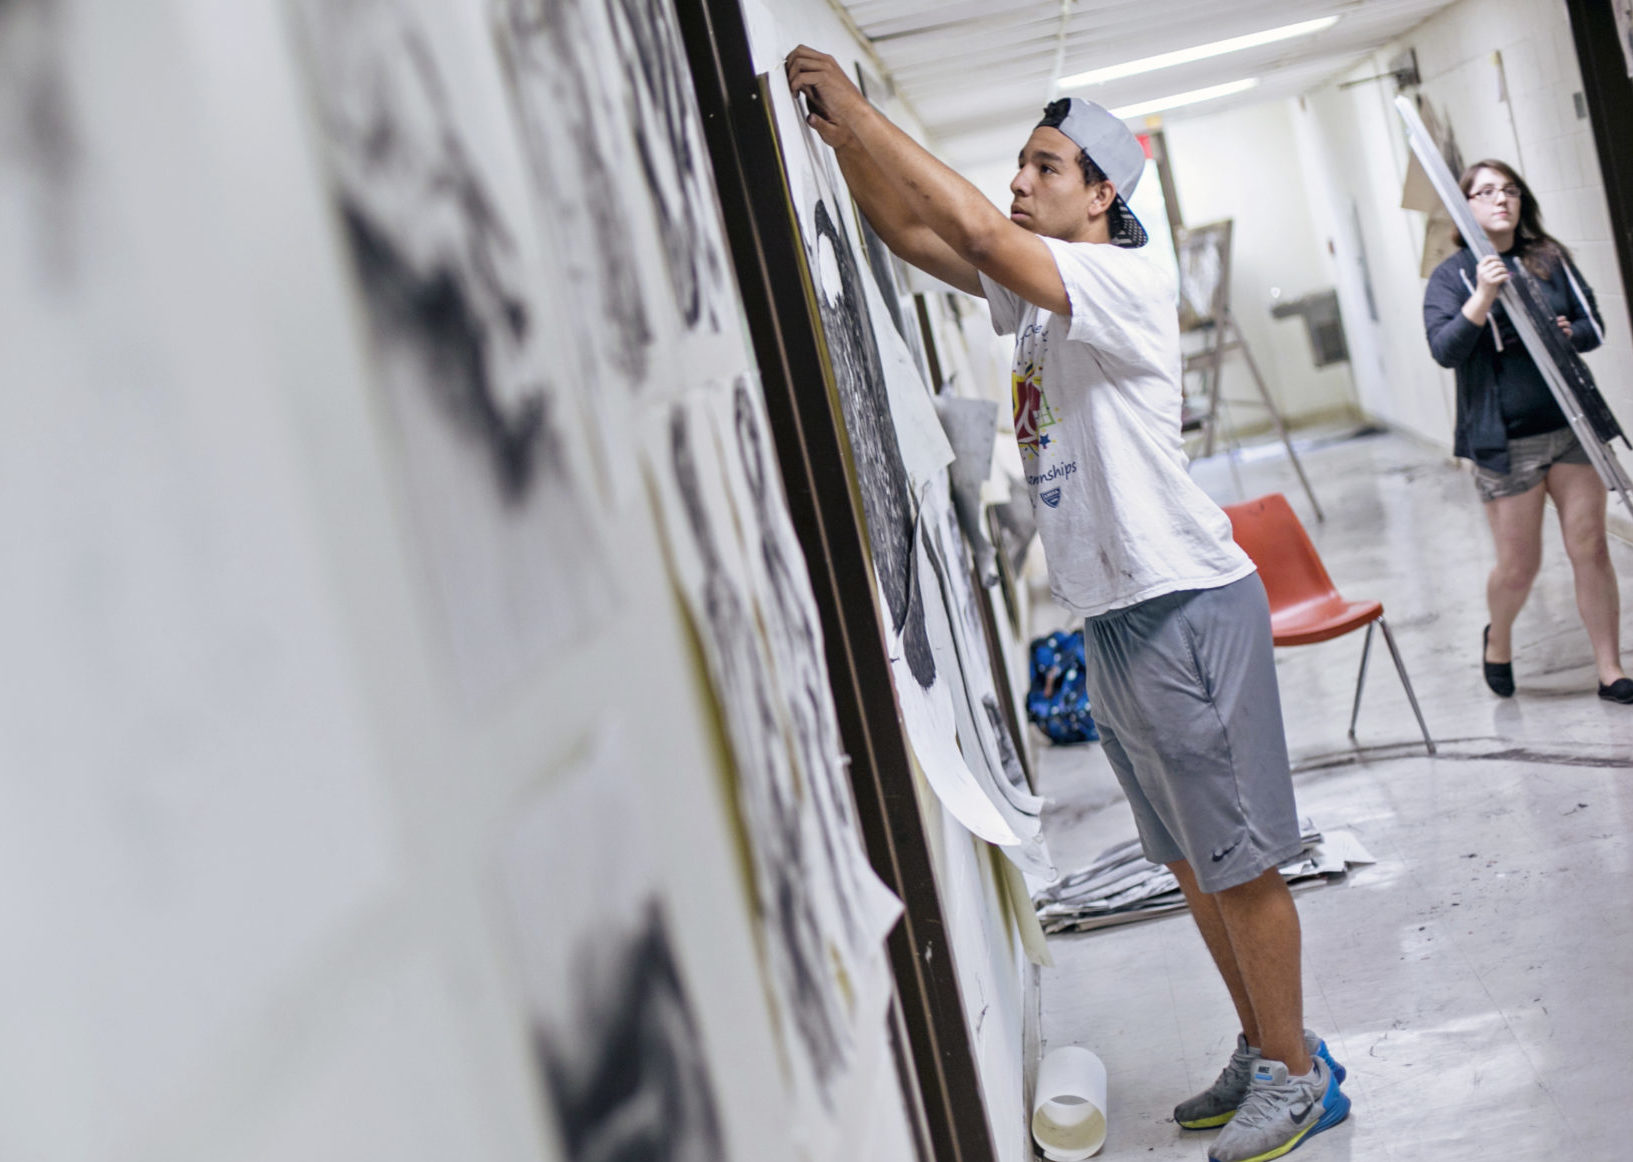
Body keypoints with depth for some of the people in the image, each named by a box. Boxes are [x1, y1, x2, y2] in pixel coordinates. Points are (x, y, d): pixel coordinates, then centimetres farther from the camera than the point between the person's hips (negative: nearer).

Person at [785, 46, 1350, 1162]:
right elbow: (913, 232, 12)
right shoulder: (1035, 289, 12)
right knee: (1191, 859, 17)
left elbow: (977, 231, -26)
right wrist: (838, 132, -1)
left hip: (1188, 608, -9)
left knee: (1239, 861, 1)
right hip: (1114, 619, 9)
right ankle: (1263, 1055, 30)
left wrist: (858, 107, -20)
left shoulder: (1131, 280, -14)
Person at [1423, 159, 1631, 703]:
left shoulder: (1550, 259, 9)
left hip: (1571, 426, 3)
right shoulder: (1451, 276, -2)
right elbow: (1444, 350, -14)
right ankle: (1497, 639, 34)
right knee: (1518, 566, 2)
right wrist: (1483, 297, -26)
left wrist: (1568, 333, -10)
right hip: (1506, 441, -3)